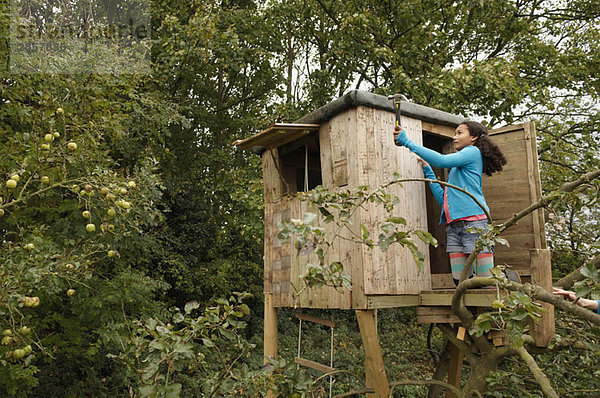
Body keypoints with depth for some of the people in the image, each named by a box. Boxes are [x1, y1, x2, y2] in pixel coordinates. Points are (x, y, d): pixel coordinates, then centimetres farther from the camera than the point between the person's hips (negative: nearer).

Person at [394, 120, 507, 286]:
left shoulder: (473, 152, 5)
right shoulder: (456, 168, 28)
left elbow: (442, 160, -13)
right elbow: (443, 199, 21)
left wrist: (408, 142, -12)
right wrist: (427, 171, 20)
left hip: (474, 222, -8)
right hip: (454, 226, 8)